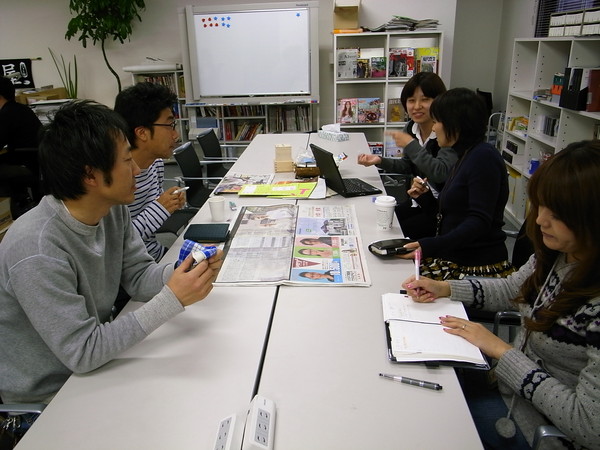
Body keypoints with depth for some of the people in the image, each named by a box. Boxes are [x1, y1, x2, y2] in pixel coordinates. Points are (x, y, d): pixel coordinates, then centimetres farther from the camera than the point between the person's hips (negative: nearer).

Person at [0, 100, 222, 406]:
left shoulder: (112, 209, -10)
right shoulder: (38, 254, -33)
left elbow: (137, 275, -3)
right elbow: (82, 353, -29)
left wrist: (186, 272, -24)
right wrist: (172, 300, -33)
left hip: (93, 359, 6)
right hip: (45, 393, -6)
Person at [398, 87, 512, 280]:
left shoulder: (484, 158, -13)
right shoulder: (465, 157, 16)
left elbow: (479, 222, -21)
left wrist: (431, 246, -30)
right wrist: (425, 198, 6)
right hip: (455, 260, 9)